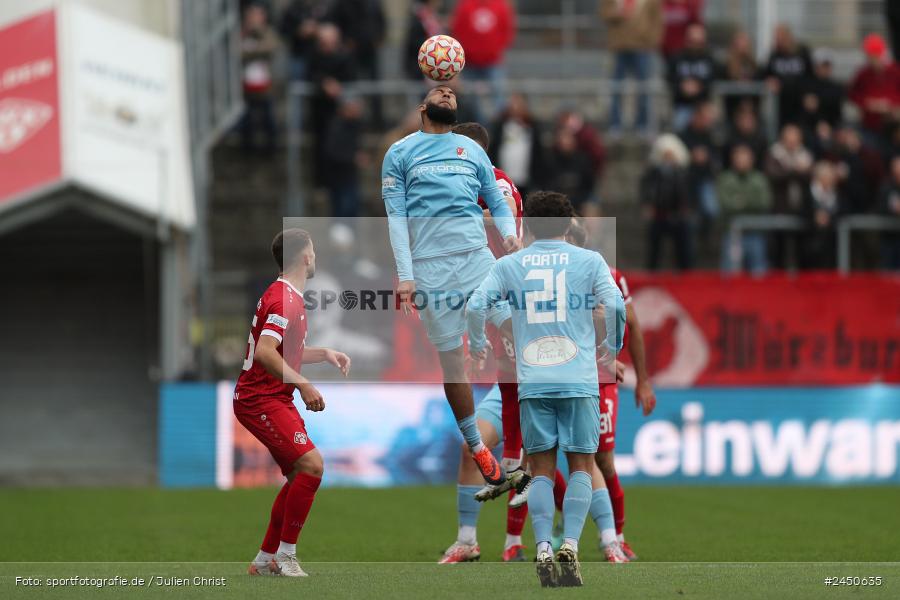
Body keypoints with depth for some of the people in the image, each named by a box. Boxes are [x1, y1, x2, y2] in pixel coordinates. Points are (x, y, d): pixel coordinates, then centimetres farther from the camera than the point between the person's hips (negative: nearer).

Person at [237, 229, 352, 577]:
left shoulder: (288, 296, 17)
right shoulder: (284, 299, -17)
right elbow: (264, 353, -29)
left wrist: (325, 354, 17)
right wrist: (303, 385, -31)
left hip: (276, 400, 11)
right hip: (260, 401, -11)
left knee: (300, 475, 10)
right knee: (311, 464, -20)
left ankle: (265, 559, 15)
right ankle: (285, 554, -14)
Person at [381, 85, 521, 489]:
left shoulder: (472, 149, 17)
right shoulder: (400, 152, 9)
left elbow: (497, 202, 16)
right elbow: (396, 217, 4)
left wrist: (510, 234, -6)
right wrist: (405, 275, -6)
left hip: (476, 256, 2)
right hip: (430, 265, -2)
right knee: (451, 357, 0)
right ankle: (477, 449, 9)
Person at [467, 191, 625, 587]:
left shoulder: (509, 265, 8)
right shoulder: (588, 261, 4)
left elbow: (475, 306, 0)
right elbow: (615, 305, -7)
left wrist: (477, 344, 19)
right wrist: (611, 346, 10)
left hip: (532, 382, 1)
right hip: (578, 379, -1)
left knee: (542, 470, 6)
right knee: (581, 467, 5)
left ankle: (543, 550, -7)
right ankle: (570, 545, -11)